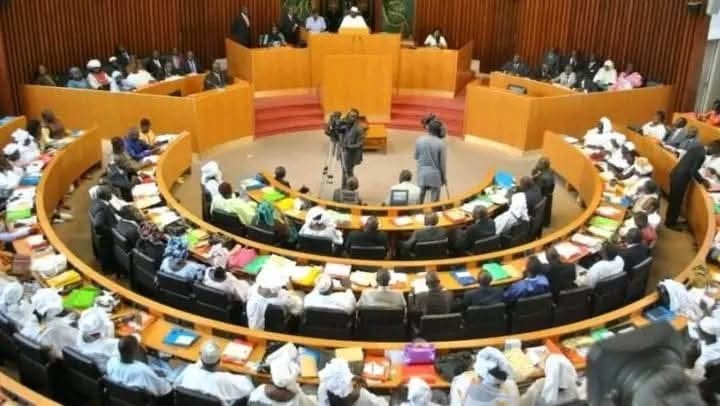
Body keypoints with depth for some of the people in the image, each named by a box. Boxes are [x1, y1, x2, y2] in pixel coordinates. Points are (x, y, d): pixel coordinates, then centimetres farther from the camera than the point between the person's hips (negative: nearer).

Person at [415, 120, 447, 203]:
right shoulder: (441, 144, -13)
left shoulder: (419, 140, -4)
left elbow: (416, 157, 6)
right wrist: (444, 177, 3)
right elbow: (442, 163, -8)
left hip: (422, 173, 3)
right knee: (434, 201, 6)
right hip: (435, 175, -3)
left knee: (420, 198, 15)